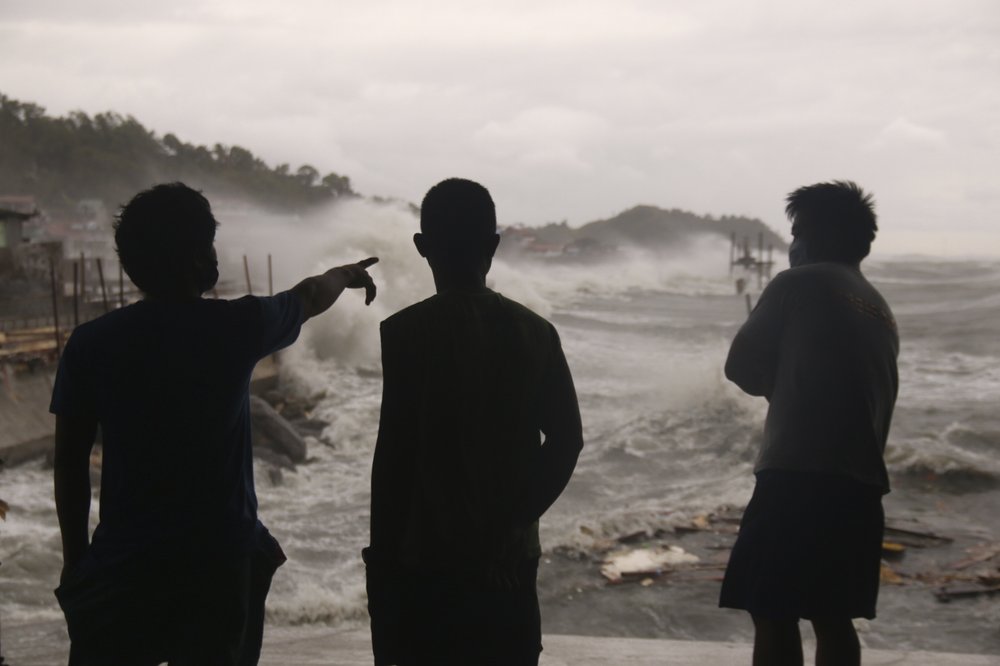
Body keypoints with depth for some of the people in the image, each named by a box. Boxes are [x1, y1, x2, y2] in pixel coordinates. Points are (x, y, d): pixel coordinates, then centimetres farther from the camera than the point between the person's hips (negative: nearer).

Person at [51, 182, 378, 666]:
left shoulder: (90, 344, -5)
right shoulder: (236, 326, -7)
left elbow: (70, 464, 0)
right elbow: (309, 298, 15)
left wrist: (75, 562, 11)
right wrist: (345, 275, 37)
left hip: (121, 567, 1)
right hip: (218, 560, 0)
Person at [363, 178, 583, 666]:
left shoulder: (407, 332, -10)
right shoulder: (534, 332, 3)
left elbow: (393, 458, -13)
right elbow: (566, 439, 0)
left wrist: (382, 560, -5)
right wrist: (516, 515, 7)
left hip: (426, 562, -4)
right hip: (509, 560, 4)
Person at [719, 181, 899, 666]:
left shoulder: (799, 284, -1)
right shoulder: (881, 311, 20)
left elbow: (742, 367, 2)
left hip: (798, 477, -7)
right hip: (860, 484, 7)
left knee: (773, 618, -4)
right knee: (833, 620, 12)